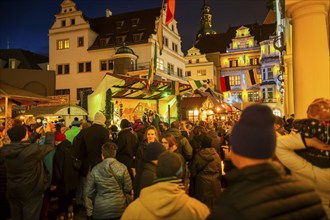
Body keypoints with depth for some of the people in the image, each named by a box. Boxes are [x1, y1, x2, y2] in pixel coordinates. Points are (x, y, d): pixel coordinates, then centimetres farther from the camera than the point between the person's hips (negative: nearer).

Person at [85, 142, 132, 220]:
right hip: (118, 208, 0)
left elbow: (89, 192, -2)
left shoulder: (95, 170, -9)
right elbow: (128, 188, -6)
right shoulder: (122, 168, -12)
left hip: (100, 210, 1)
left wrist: (89, 212, 11)